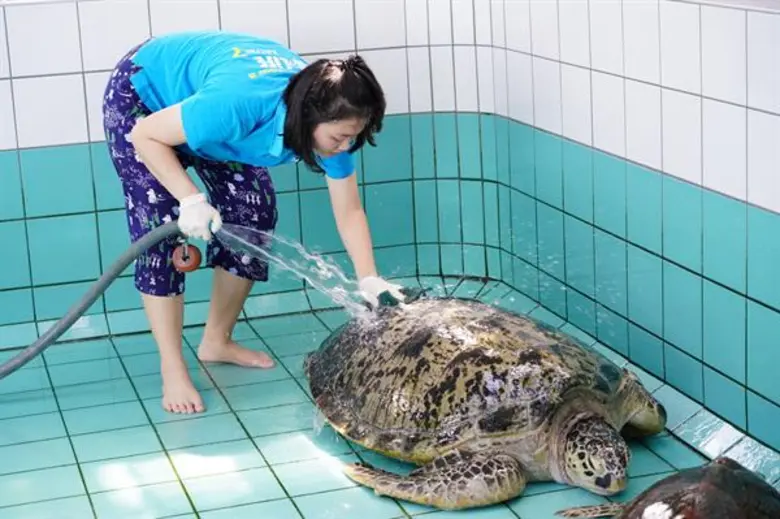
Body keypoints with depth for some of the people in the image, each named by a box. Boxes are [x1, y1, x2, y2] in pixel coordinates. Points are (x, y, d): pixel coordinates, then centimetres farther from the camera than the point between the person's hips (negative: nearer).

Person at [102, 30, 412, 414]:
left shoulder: (327, 118, -25)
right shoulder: (238, 103, -44)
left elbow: (349, 211, -14)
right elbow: (145, 135, -31)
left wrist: (370, 281, -24)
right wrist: (191, 198, -38)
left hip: (197, 90, 7)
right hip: (142, 94, -6)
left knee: (253, 211, 0)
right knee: (159, 225, -17)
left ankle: (217, 342, 16)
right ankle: (172, 372, -11)